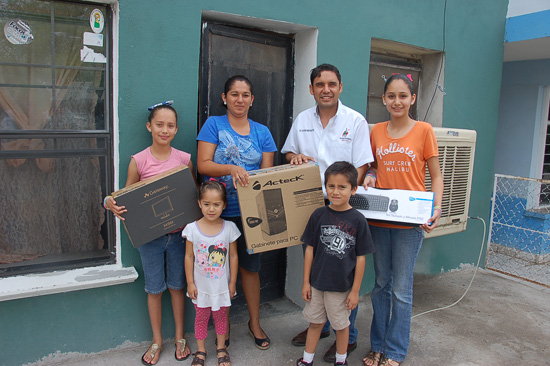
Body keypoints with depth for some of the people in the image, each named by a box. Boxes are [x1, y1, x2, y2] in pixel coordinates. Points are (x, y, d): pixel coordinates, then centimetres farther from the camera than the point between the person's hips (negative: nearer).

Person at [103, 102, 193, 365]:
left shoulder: (184, 159, -2)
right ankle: (157, 341, 31)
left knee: (177, 285, 13)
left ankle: (180, 338, 32)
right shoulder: (138, 161, -6)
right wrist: (111, 204, -20)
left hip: (178, 233, 1)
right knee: (154, 289, 12)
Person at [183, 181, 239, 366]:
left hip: (222, 286, 0)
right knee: (201, 317, 17)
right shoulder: (192, 229, -13)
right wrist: (190, 283, -4)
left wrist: (232, 283, -2)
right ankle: (200, 350, 36)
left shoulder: (229, 228, -12)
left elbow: (233, 256, -4)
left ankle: (221, 348, 38)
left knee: (221, 316, 18)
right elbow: (189, 257, -6)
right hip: (201, 286, 0)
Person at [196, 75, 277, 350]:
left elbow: (267, 171, 4)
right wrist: (231, 168, -26)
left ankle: (254, 323, 30)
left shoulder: (261, 132, 8)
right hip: (218, 211, -2)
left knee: (250, 266, 11)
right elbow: (203, 164, -9)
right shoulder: (214, 124, 0)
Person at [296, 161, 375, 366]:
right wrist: (306, 282, 0)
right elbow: (310, 250, -1)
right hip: (317, 283, 2)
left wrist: (355, 290, -5)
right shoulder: (319, 215, -7)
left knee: (341, 324, 17)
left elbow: (361, 258, -7)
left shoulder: (357, 220, -12)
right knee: (315, 322, 17)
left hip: (343, 286, -2)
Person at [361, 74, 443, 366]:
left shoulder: (423, 130, -2)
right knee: (381, 284, 14)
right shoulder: (376, 131, 7)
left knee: (401, 290, 4)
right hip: (378, 218, 3)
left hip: (409, 221, -3)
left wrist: (436, 207, -14)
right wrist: (369, 176, -4)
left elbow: (435, 175, 1)